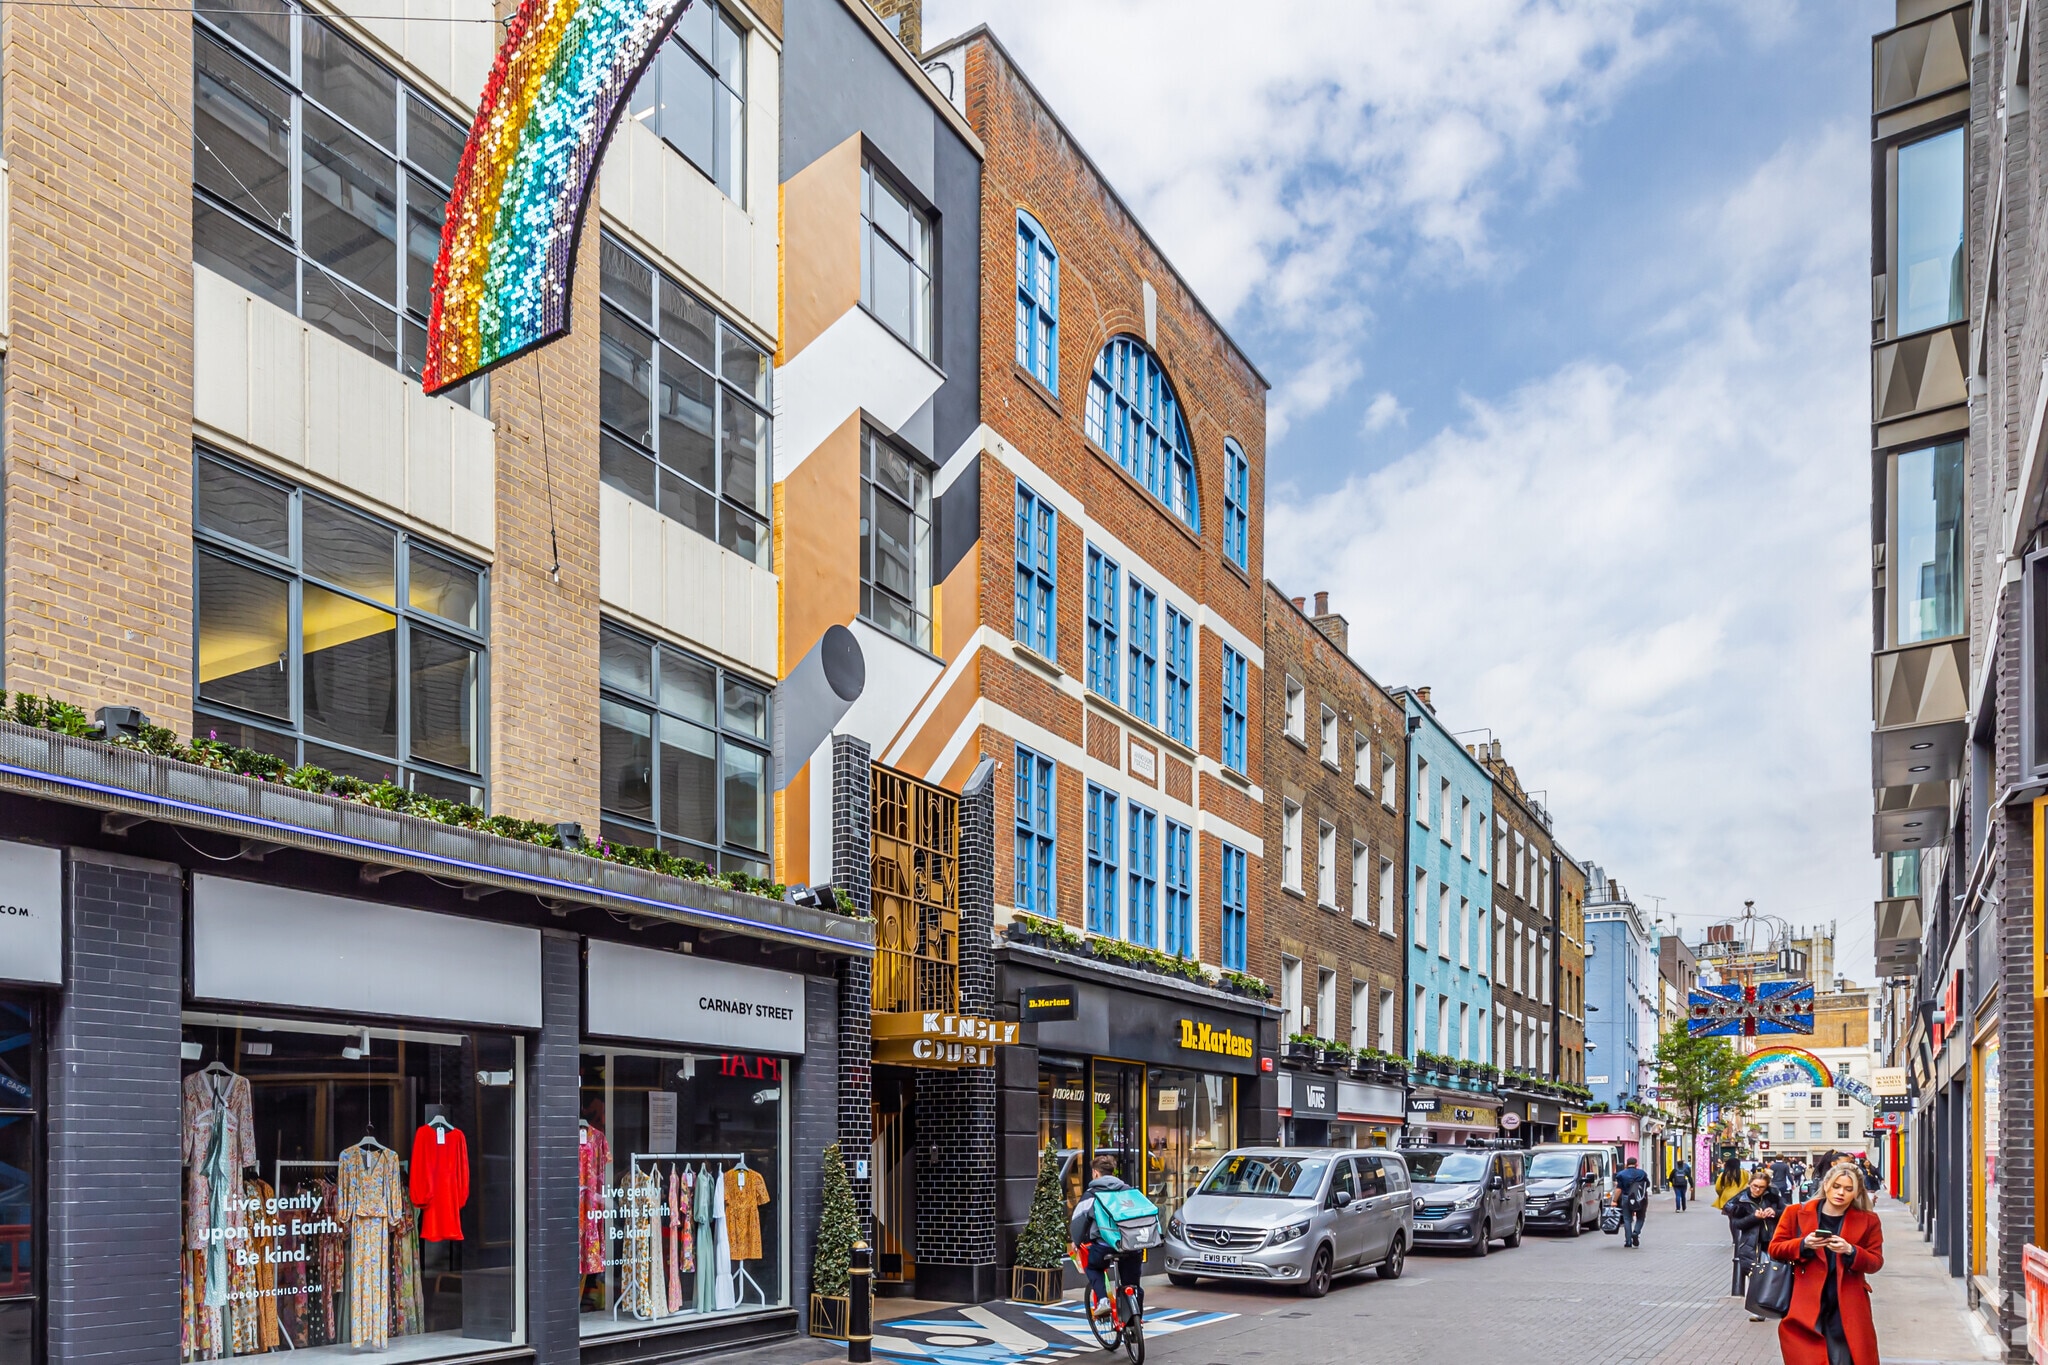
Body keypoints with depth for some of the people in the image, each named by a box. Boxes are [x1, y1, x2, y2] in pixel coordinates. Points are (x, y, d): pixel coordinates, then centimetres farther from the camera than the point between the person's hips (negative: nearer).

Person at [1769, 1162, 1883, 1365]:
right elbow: (1775, 1248, 6)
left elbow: (1876, 1262, 5)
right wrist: (1803, 1244, -13)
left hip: (1847, 1309, 1)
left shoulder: (1868, 1221, 7)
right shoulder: (1797, 1213, 5)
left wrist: (1850, 1251, -15)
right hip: (1805, 1306, 0)